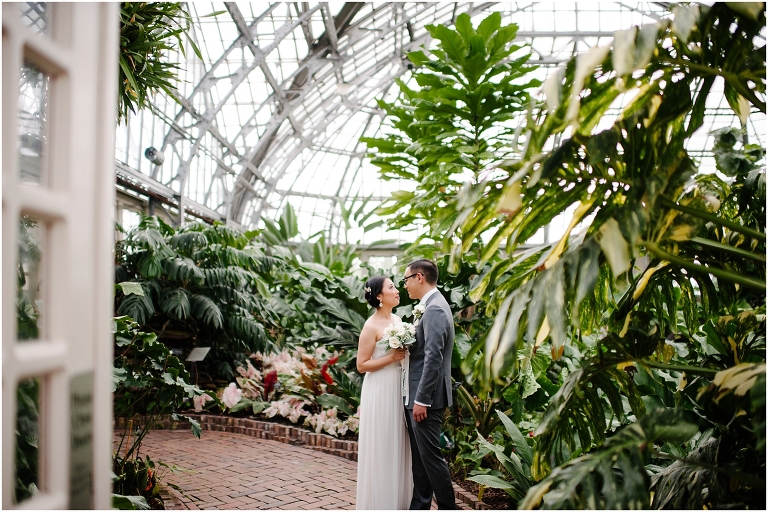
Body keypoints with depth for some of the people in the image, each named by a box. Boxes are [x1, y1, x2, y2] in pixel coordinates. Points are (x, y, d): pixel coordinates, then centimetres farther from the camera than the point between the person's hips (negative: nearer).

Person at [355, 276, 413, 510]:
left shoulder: (397, 319, 10)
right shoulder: (371, 326, -13)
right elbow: (361, 365, -13)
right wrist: (392, 358, -19)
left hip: (399, 389, 8)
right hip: (380, 391, -8)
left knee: (398, 445, 13)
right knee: (381, 447, 1)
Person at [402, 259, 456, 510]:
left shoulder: (435, 309, -17)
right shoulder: (432, 306, 14)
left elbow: (433, 358, -23)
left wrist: (421, 400, -22)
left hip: (426, 397, -10)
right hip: (418, 396, 10)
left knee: (431, 456, -1)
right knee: (419, 456, 14)